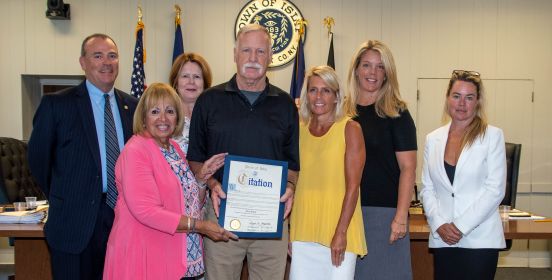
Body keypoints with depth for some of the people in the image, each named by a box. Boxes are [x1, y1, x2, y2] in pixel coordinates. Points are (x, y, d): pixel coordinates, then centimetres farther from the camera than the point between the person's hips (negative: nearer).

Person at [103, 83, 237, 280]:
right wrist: (200, 226, -21)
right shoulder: (136, 150, -14)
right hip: (145, 259, -7)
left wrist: (201, 175, 2)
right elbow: (145, 210, -23)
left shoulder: (174, 148, 10)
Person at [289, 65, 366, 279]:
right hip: (302, 230, 4)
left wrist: (341, 233, -14)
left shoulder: (350, 129, -4)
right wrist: (287, 229, 10)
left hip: (337, 231, -4)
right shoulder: (299, 129, 8)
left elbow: (353, 186, -9)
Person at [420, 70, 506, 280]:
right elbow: (428, 189, 9)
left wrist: (461, 226, -11)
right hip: (443, 240, 3)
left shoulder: (492, 136, -1)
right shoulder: (433, 139, 8)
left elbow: (495, 189, -7)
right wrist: (439, 225, -6)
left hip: (480, 239, -3)